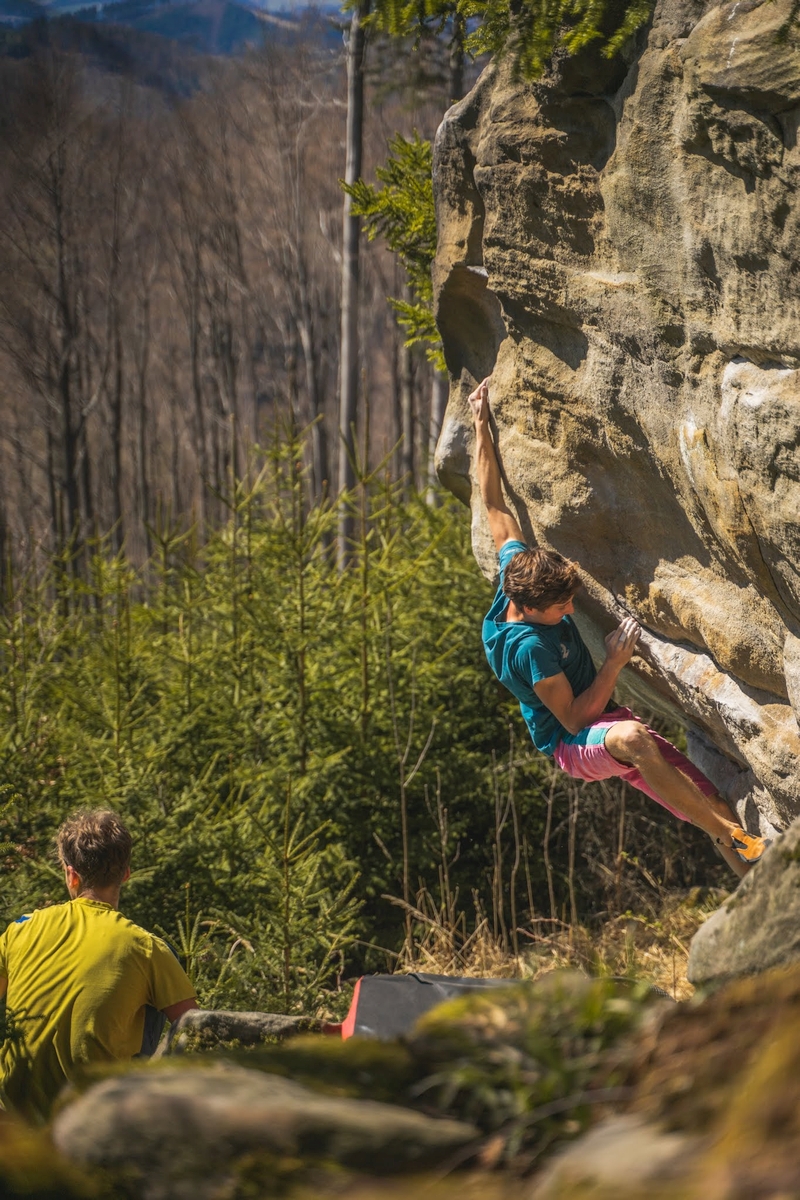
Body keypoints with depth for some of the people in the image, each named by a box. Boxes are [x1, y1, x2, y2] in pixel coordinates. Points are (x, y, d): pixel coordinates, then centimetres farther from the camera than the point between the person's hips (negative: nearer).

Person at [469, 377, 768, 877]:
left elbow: (496, 506, -1)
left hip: (603, 722, 10)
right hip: (574, 744, -10)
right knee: (632, 738, -45)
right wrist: (616, 662, -25)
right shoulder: (529, 647, -28)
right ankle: (739, 839, -40)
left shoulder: (518, 576, -7)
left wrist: (483, 425, 0)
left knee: (713, 805, -6)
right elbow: (574, 718, -24)